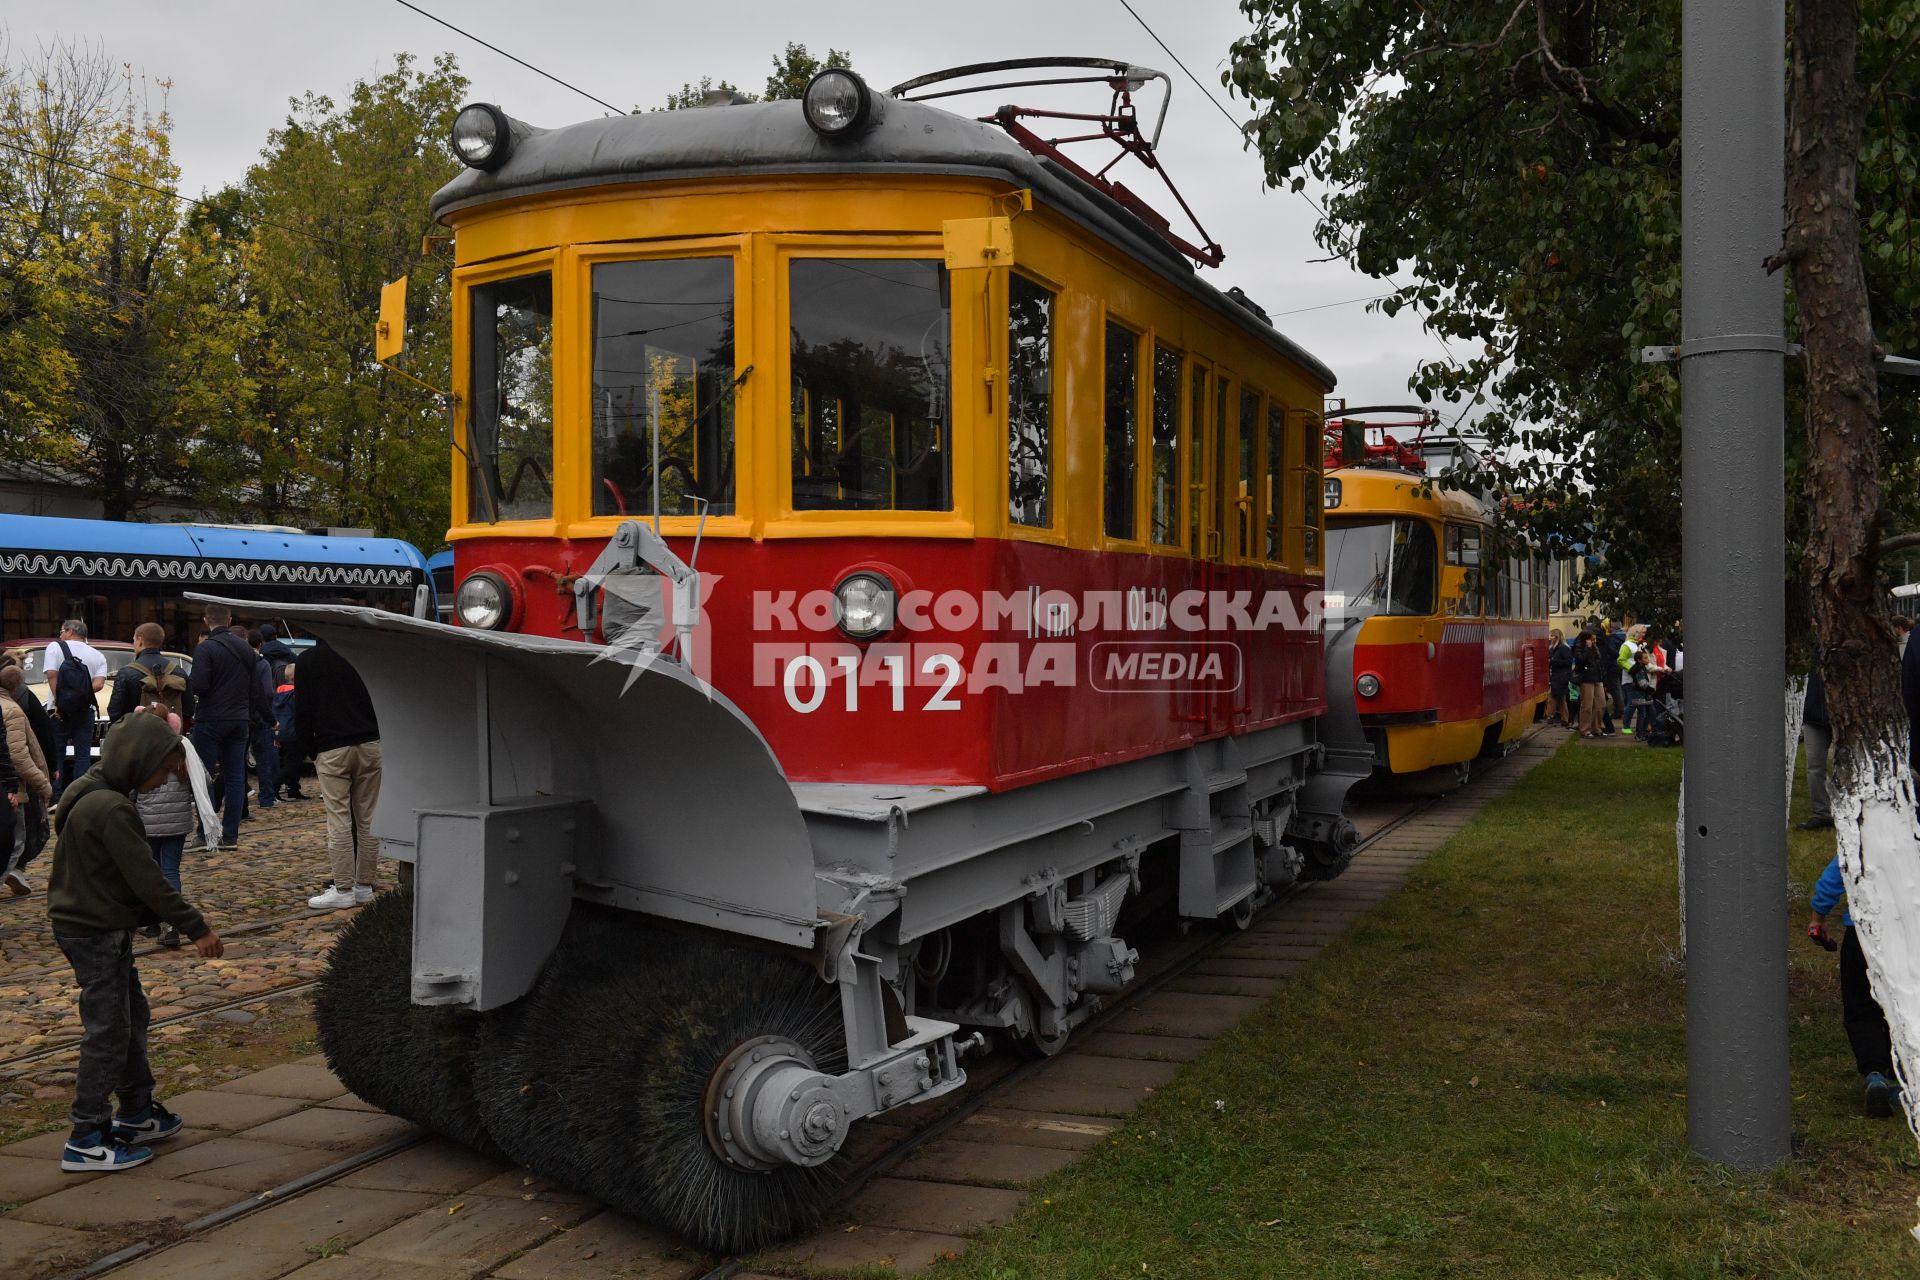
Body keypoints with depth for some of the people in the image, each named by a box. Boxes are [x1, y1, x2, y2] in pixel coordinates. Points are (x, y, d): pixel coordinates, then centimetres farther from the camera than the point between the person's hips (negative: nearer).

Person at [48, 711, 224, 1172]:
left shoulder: (90, 793, 8)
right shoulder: (111, 810, -25)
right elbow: (146, 879, -25)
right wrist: (196, 928, -20)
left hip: (91, 926, 10)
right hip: (97, 932, -10)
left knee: (131, 1016, 19)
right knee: (108, 1031, -3)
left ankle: (137, 1114, 31)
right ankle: (87, 1139, 5)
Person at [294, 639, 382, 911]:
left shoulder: (307, 660, 3)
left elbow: (302, 714, 3)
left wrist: (310, 753, 12)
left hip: (332, 750, -3)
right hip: (370, 746, 3)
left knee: (339, 821, -2)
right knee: (368, 820, 7)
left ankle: (343, 889, -2)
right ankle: (364, 886, 11)